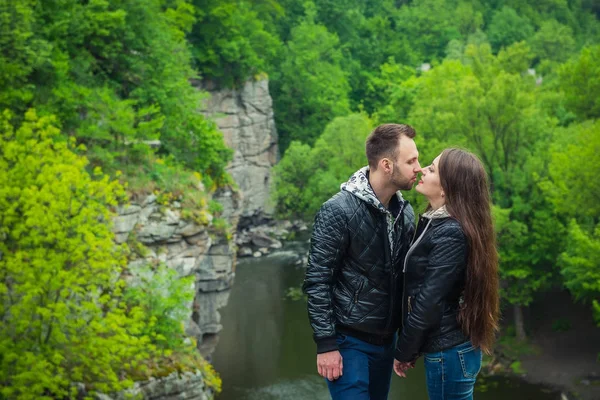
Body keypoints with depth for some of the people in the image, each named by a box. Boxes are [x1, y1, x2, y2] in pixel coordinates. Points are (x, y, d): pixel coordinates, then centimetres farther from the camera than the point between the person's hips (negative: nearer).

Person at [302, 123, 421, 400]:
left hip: (386, 339, 6)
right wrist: (326, 344, -16)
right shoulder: (338, 211, -17)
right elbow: (317, 282, -15)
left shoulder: (405, 212, 3)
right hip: (349, 341, -6)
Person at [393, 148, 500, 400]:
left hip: (448, 352, -9)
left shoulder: (450, 234, -22)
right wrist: (409, 348, 11)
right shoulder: (437, 222, 7)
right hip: (451, 346, 9)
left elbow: (429, 303, -21)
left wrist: (403, 352, -10)